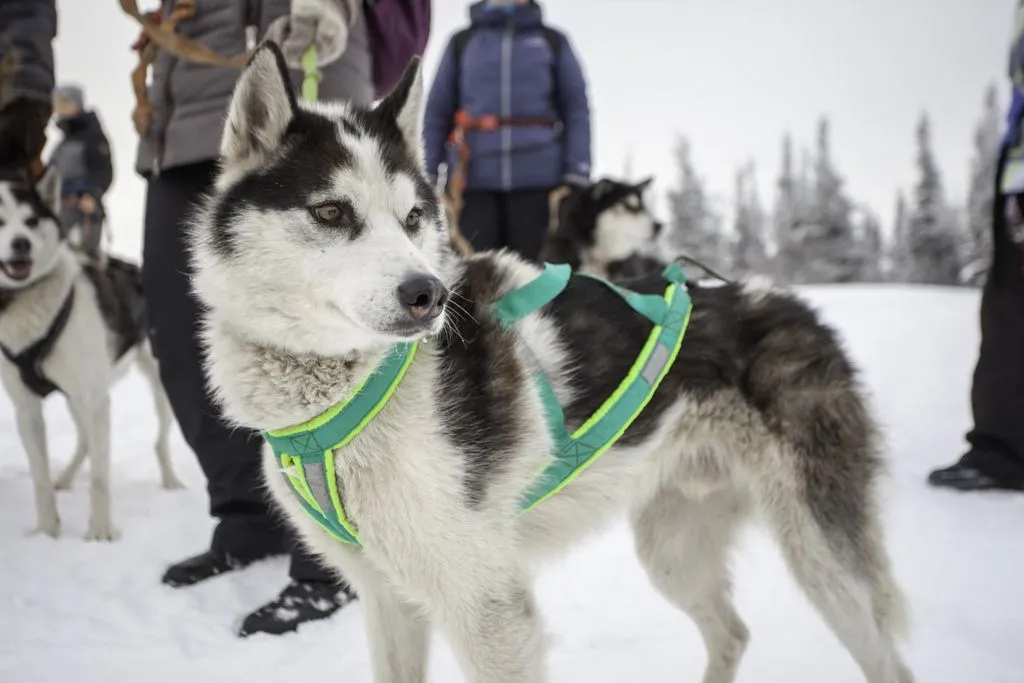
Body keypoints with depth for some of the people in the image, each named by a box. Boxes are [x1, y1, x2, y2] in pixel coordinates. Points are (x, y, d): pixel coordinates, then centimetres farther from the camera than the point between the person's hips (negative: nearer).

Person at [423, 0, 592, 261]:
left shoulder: (553, 41, 13)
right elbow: (437, 114, 13)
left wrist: (574, 180, -5)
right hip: (473, 181, 1)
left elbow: (576, 111, 7)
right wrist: (428, 183, 4)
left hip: (537, 180, 0)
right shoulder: (462, 42, 16)